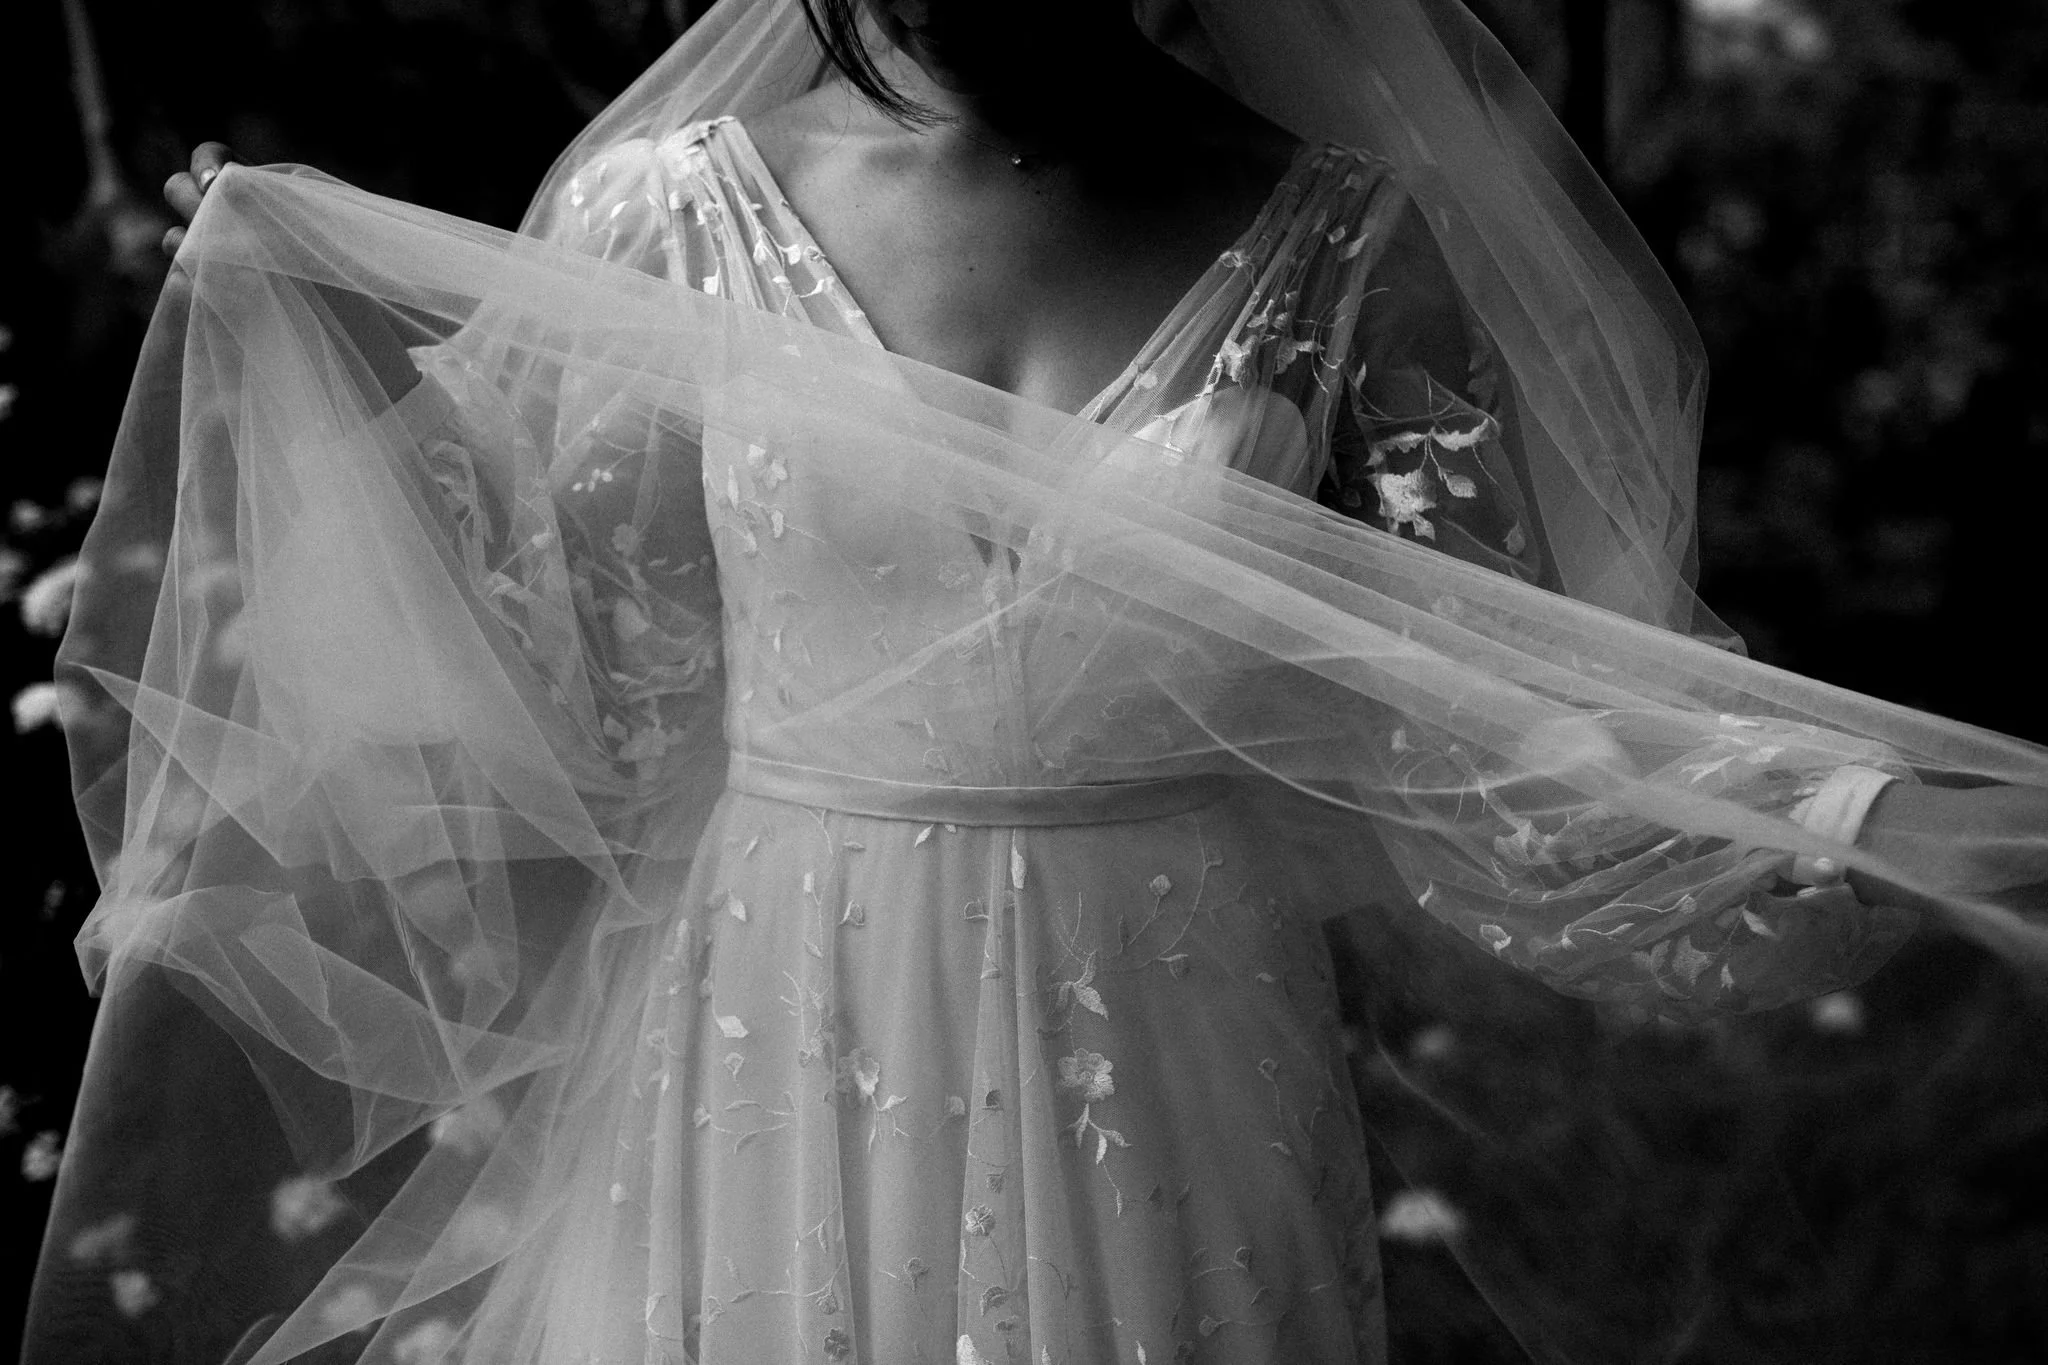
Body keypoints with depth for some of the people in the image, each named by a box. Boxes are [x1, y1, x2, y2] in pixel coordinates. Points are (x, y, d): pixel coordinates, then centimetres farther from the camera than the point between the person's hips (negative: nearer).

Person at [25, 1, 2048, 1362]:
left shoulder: (1338, 242, -6)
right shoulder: (674, 216, -5)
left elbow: (1489, 722, -4)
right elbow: (544, 667, 5)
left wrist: (1885, 818, -16)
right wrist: (293, 341, -3)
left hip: (1171, 1099, 0)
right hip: (780, 1064, 1)